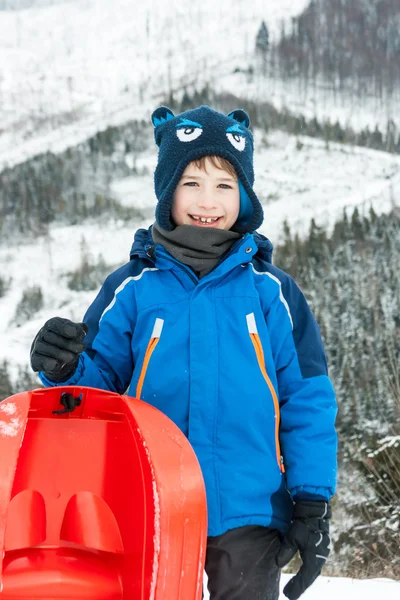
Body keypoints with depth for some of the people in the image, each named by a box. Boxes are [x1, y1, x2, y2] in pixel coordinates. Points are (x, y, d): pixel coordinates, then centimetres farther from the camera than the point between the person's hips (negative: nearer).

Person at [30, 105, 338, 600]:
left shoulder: (270, 291, 3)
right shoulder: (132, 289, 4)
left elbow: (307, 402, 4)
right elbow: (101, 383, 7)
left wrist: (312, 503, -1)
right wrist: (65, 370, -16)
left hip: (249, 511, 0)